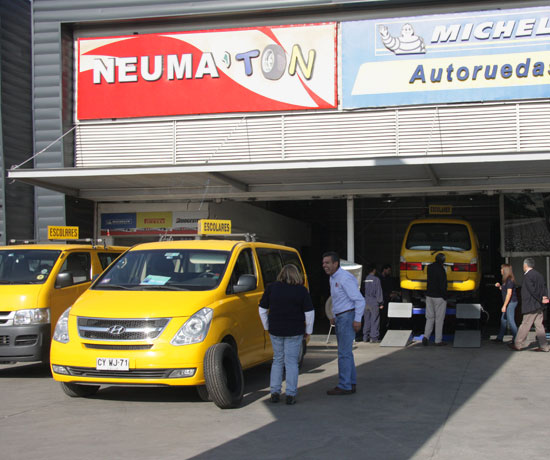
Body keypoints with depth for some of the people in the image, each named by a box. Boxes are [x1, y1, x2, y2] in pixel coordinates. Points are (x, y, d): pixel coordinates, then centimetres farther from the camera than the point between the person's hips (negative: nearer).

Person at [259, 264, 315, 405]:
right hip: (294, 332, -2)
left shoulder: (271, 288, 2)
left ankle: (275, 393, 12)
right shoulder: (301, 290, -5)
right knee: (291, 362, 4)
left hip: (275, 331, 2)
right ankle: (290, 395, 1)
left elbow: (262, 310, 5)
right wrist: (308, 331, 4)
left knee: (277, 360, 15)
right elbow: (310, 313, -6)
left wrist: (267, 326, 15)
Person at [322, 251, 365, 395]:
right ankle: (351, 384, 19)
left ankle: (344, 386, -4)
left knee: (344, 353, -8)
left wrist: (357, 320, -19)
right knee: (346, 353, 13)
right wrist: (334, 316, 19)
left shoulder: (345, 278, -18)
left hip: (348, 318, -10)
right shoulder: (333, 278, 13)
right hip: (340, 318, 10)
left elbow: (360, 300, -19)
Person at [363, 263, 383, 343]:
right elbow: (379, 292, -8)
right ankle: (374, 337, -4)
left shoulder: (365, 279, 6)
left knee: (366, 320, 11)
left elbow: (363, 291, 9)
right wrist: (381, 302, -5)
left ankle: (365, 337, 12)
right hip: (374, 302, -5)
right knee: (375, 320, -2)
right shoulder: (376, 279, -8)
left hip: (366, 302, 5)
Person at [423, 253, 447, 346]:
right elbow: (442, 286, -18)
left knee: (430, 317, 12)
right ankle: (438, 340, 6)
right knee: (439, 319, 2)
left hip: (429, 295, 6)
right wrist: (445, 296, -7)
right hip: (439, 297, -6)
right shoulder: (441, 270, -17)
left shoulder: (430, 267, 4)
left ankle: (426, 336, -2)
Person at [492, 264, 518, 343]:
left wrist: (504, 305, -22)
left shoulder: (509, 280, -17)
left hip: (511, 302, -10)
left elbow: (509, 293, -21)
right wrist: (499, 286, 6)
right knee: (503, 320, 13)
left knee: (511, 321, -6)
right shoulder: (506, 280, 13)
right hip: (509, 303, 10)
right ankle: (499, 338, 20)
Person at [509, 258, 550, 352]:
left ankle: (517, 345, 4)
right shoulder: (538, 275, 14)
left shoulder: (527, 276, -13)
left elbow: (533, 290, -19)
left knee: (525, 325, -2)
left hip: (531, 306, -8)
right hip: (540, 306, 8)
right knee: (539, 325, 9)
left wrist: (541, 299, -11)